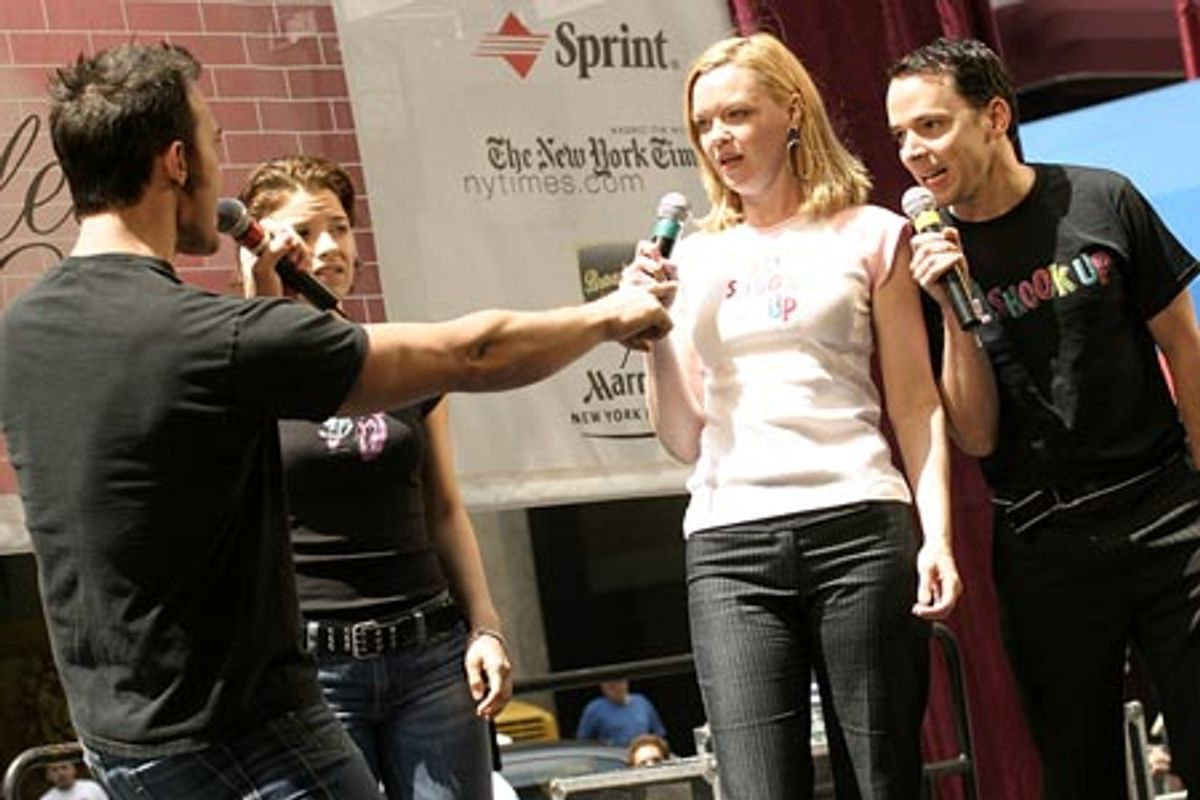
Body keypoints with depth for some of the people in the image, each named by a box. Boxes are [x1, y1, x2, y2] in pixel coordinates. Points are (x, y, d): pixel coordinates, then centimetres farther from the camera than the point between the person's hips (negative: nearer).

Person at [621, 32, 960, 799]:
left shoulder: (867, 235, 11)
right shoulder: (695, 260, 18)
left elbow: (916, 405, 7)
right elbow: (684, 439, 16)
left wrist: (938, 534, -6)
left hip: (858, 529, -2)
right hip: (729, 545, 2)